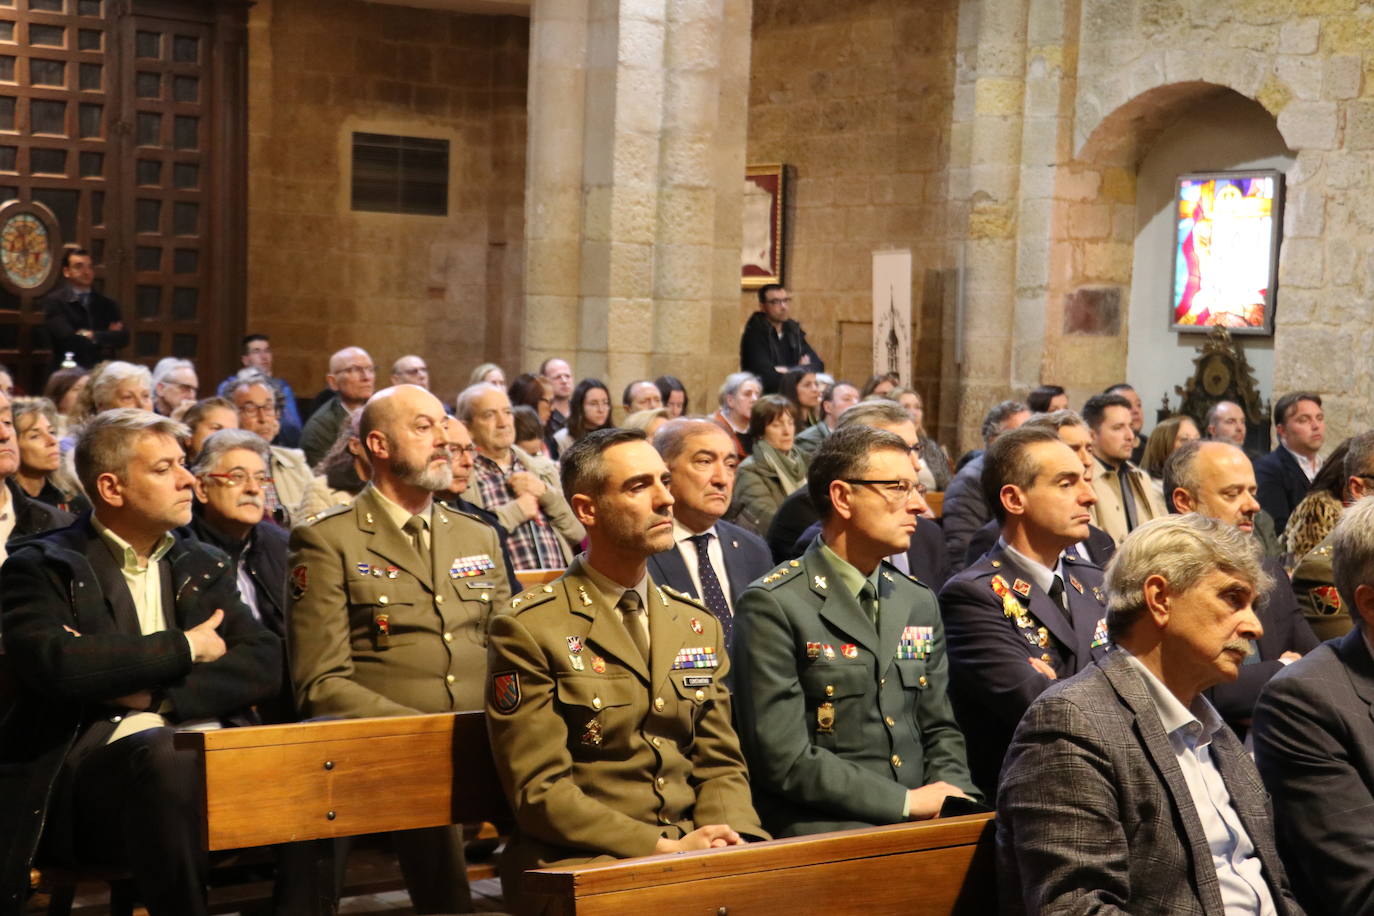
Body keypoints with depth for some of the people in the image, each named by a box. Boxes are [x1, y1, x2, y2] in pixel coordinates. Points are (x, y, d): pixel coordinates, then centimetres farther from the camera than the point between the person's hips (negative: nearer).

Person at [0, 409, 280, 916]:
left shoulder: (204, 567, 21)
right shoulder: (42, 567, 7)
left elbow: (263, 665, 6)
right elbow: (55, 664, -13)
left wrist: (158, 694, -9)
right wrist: (184, 648, -5)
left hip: (212, 745, 4)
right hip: (103, 754, -3)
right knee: (166, 756, -38)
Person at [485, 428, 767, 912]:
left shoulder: (699, 625, 15)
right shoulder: (528, 629, -5)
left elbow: (720, 764, 13)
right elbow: (539, 792, -10)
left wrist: (731, 839, -8)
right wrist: (664, 847, -17)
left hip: (693, 853, 6)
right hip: (581, 862, -6)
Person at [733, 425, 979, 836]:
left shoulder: (920, 602, 16)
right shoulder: (773, 606, -8)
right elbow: (784, 759, -14)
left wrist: (952, 794, -3)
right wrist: (905, 801, -13)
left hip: (920, 830, 6)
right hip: (824, 832, -6)